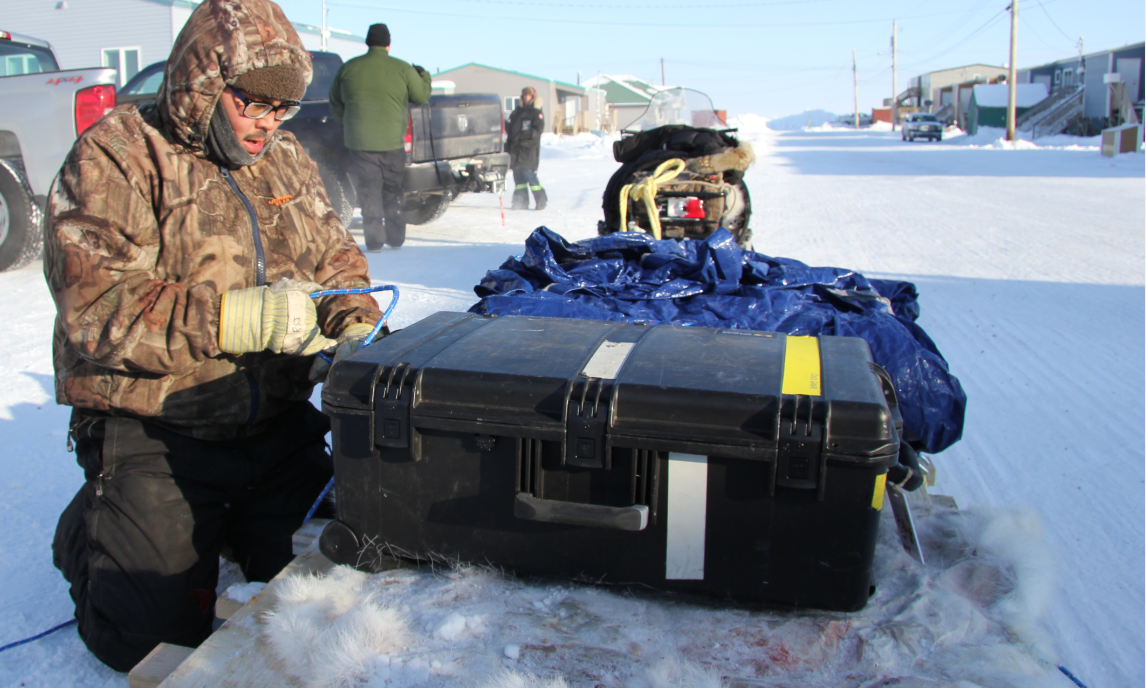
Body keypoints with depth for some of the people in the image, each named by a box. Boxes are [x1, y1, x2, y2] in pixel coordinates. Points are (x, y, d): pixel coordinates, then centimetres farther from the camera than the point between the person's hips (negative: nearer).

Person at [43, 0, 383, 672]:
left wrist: (349, 310, -6)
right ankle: (88, 531, 26)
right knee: (150, 635, -4)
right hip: (153, 433, -5)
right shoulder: (118, 156, -9)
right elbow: (94, 305, -20)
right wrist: (240, 318, -28)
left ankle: (227, 525, 30)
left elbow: (334, 252, 18)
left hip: (280, 424, 5)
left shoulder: (286, 159, 11)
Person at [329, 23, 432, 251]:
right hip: (392, 141, 0)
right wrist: (423, 75, 25)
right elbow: (422, 96, 6)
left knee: (368, 191, 5)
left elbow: (335, 104, 12)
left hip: (360, 141, 0)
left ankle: (374, 240, 2)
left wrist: (347, 125, 27)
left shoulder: (348, 69, 3)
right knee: (393, 191, 13)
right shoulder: (402, 69, -4)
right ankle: (396, 238, 17)